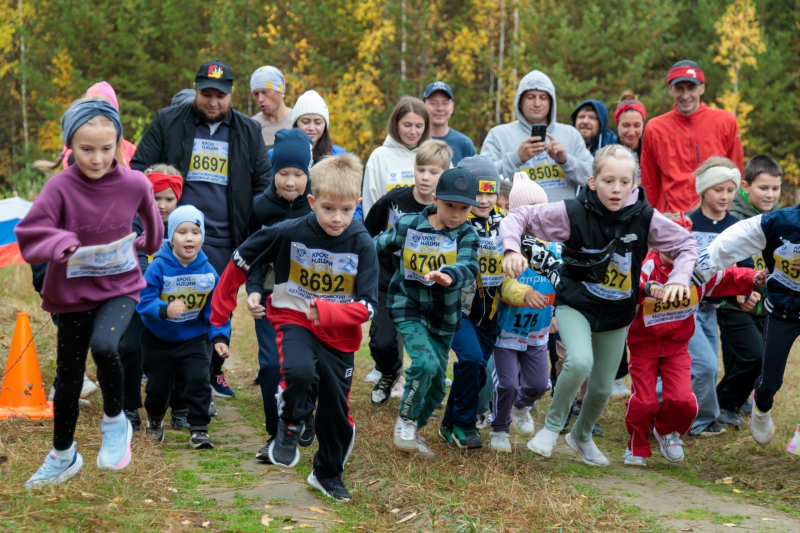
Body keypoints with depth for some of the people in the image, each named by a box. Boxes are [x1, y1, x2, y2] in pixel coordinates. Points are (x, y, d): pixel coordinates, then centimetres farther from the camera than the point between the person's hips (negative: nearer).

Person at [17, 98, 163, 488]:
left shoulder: (135, 184, -12)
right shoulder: (60, 186, -17)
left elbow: (150, 217, 11)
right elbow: (28, 236, -21)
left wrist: (148, 243, 25)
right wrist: (61, 244, -38)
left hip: (120, 287, -1)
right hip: (71, 293, 1)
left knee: (104, 345, -30)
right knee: (68, 379, 11)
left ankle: (115, 422, -2)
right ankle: (62, 456, 35)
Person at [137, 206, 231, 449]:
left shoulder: (208, 272, -11)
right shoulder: (159, 267, -20)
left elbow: (216, 308, -4)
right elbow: (145, 301, -24)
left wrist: (220, 337, -13)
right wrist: (165, 311, -43)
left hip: (194, 338, 1)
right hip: (159, 338, -1)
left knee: (198, 380, -13)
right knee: (158, 385, 11)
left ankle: (199, 429, 2)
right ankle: (155, 420, 42)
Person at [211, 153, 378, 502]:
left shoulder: (362, 245, -14)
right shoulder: (288, 233, -15)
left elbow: (366, 307, -15)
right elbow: (240, 262, -2)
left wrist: (327, 312, -32)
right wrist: (219, 312, 4)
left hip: (339, 333, 2)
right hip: (294, 319, -1)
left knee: (336, 409, 9)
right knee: (299, 371, -33)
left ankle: (329, 474, 36)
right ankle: (290, 425, -1)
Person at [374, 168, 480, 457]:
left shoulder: (466, 234, -10)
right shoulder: (407, 225, -8)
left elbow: (469, 267, -29)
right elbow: (377, 248, 9)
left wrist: (450, 276, -50)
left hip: (443, 315, 2)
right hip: (408, 306, -2)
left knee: (436, 385, 8)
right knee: (425, 363, -25)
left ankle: (412, 431, 33)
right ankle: (405, 422, -2)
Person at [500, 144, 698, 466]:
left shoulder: (645, 218, -13)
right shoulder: (573, 212, -18)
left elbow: (686, 245, 1)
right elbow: (519, 217, -11)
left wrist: (679, 279, -15)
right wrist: (512, 249, -28)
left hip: (617, 314, 3)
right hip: (575, 305, -3)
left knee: (603, 387, 11)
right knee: (580, 362, -31)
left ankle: (582, 436, 44)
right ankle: (552, 426, -5)